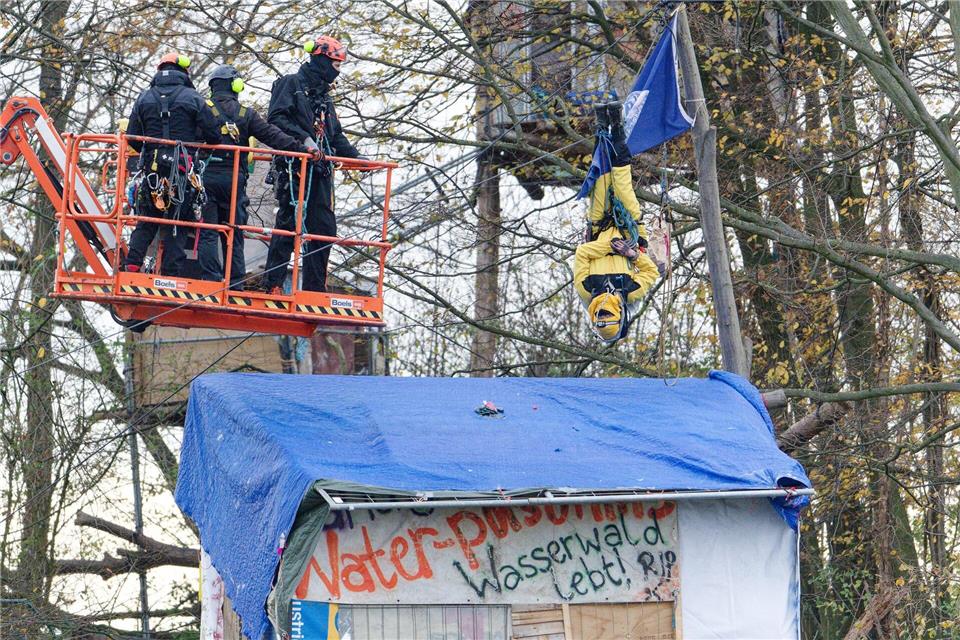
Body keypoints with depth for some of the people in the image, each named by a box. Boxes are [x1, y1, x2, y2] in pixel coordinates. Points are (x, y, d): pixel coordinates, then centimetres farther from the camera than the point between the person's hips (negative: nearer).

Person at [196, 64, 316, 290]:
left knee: (207, 232, -1)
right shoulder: (246, 114, 6)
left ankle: (211, 279, -10)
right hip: (234, 179, 2)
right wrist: (302, 149, -3)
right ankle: (236, 284, 7)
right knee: (234, 234, 9)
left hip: (206, 177, -2)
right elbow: (272, 135, -1)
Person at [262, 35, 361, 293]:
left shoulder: (324, 95, 25)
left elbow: (336, 135, 26)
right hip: (294, 164, -8)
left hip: (320, 169, 8)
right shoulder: (292, 84, 1)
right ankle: (272, 285, -7)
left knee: (324, 227, 3)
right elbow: (276, 118, -12)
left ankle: (315, 289, 7)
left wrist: (356, 156, 12)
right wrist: (304, 139, -21)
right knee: (290, 223, -10)